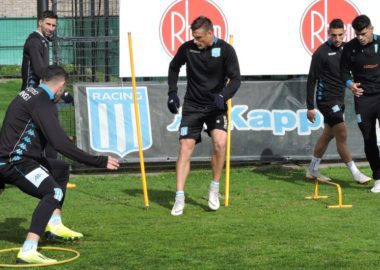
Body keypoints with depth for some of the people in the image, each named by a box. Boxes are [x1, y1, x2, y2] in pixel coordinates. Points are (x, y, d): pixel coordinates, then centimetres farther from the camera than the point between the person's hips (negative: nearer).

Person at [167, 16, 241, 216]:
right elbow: (174, 67, 16)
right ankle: (179, 197, -5)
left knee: (220, 142, -23)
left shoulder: (225, 50, -9)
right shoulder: (187, 48, -3)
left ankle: (215, 188, -4)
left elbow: (235, 79, -10)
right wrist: (172, 93, 6)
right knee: (185, 147, -8)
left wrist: (222, 96, -27)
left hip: (215, 106, -2)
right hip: (192, 106, 2)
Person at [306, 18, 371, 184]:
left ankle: (312, 170, 26)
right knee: (342, 135, -11)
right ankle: (356, 174, -7)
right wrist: (310, 107, -11)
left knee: (327, 135, 14)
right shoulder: (321, 53, -12)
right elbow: (311, 80, -10)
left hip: (339, 99, 7)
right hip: (327, 100, -7)